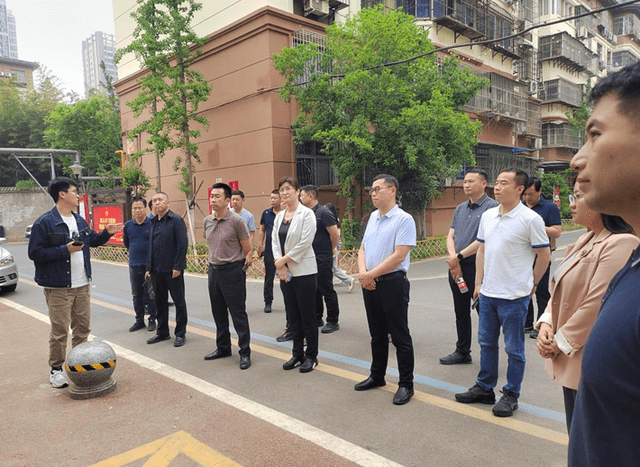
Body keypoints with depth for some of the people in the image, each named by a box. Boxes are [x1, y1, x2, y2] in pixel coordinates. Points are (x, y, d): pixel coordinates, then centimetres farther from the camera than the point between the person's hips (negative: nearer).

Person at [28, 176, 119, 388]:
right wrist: (66, 249, -21)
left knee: (83, 326, 14)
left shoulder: (80, 220, 12)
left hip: (82, 285, 7)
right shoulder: (44, 222, -12)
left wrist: (107, 232, 9)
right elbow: (35, 253, -15)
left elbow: (92, 239, 26)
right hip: (58, 287, -7)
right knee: (60, 330, 0)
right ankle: (56, 369, 15)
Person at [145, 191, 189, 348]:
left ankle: (181, 334, 15)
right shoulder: (154, 222, 13)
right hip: (156, 270, 7)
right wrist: (149, 268, 13)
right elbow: (151, 246, 17)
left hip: (172, 270, -7)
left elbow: (182, 245, -15)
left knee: (179, 302, 5)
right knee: (160, 302, 15)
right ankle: (162, 332, 28)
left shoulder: (176, 220, -9)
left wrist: (177, 266, -19)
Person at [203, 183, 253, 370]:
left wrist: (244, 263, 0)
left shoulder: (236, 221, -14)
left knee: (238, 314, -1)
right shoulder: (207, 221, 6)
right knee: (218, 313, 16)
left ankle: (245, 352, 10)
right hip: (213, 270, 7)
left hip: (232, 271, -7)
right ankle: (223, 348, 31)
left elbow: (247, 250, -7)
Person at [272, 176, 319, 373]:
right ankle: (298, 354, 25)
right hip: (285, 272, 6)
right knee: (292, 316, 13)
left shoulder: (306, 213, -8)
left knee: (307, 316, 1)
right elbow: (275, 241, 7)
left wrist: (284, 260, -11)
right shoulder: (279, 216, 11)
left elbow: (305, 243, -16)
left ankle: (311, 356, 15)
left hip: (304, 272, -6)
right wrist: (280, 265, -6)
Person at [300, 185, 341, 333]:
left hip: (322, 260, -8)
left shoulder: (323, 212, -13)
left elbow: (335, 234, -15)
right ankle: (317, 319, 27)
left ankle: (333, 321, 10)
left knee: (327, 290, 0)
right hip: (309, 259, 8)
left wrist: (329, 251, -1)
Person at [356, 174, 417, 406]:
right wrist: (362, 272, -5)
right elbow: (363, 248, 13)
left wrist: (371, 274, -15)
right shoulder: (373, 217, 12)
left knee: (400, 337, 3)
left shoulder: (404, 219, -12)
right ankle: (377, 376, 33)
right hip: (369, 283, 7)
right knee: (377, 334, 18)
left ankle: (406, 384, 16)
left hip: (392, 283, -7)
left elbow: (398, 256, -19)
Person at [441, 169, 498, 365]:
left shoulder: (492, 207, -8)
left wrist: (459, 256, -14)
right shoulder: (460, 208, 15)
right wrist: (453, 258, -8)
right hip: (456, 267, 7)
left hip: (478, 266, -7)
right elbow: (451, 236, 10)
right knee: (461, 312, 15)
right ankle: (462, 352, 28)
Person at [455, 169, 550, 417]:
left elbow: (544, 255, -4)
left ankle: (511, 395, 23)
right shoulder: (487, 216, 6)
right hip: (487, 293, 6)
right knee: (486, 343, 17)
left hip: (514, 296, -6)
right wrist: (479, 283, 11)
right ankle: (484, 388, 32)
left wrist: (530, 284, 4)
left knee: (514, 349, 8)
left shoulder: (530, 219, -13)